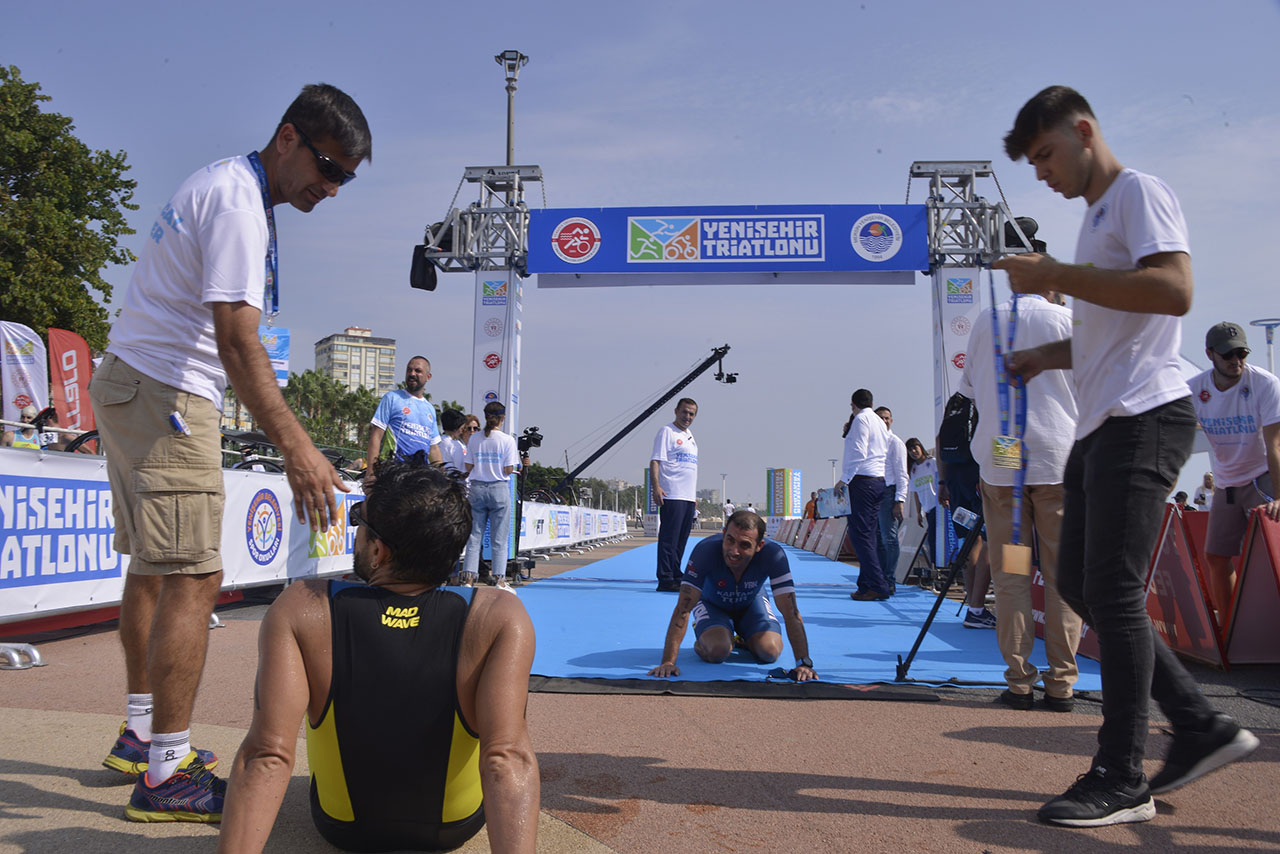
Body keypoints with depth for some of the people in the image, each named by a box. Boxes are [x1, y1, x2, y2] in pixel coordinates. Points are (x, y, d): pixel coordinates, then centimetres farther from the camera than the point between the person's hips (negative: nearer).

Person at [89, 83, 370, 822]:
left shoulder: (223, 184, 15)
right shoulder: (238, 201, -17)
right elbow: (236, 340, -26)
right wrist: (296, 447, -31)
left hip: (132, 386, 11)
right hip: (164, 397, -11)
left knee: (154, 568, 15)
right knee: (193, 577, -12)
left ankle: (142, 735, 25)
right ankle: (167, 774, -7)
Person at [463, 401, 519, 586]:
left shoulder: (474, 438, 3)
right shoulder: (508, 440, -6)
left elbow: (469, 467, 4)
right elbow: (508, 470, -7)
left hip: (477, 489, 3)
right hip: (499, 489, -3)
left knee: (474, 536, 7)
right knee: (499, 539, 2)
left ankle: (469, 577, 5)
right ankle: (499, 579, 1)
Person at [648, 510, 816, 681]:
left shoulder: (773, 555, -35)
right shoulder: (705, 550, -38)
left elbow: (790, 612, -32)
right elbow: (683, 609, -37)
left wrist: (804, 663, -40)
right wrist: (668, 662, -43)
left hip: (751, 602, 2)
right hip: (711, 603, -2)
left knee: (770, 651, -19)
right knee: (718, 650, -28)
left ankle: (745, 639, 16)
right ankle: (703, 640, 9)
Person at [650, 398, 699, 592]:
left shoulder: (690, 437, 22)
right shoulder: (666, 431, -3)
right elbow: (655, 461, -10)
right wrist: (656, 487, -22)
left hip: (688, 498, 8)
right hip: (672, 496, -8)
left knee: (681, 540, 10)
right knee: (669, 538, -8)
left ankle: (676, 577, 16)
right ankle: (665, 580, -7)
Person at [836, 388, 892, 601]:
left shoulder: (861, 419, -6)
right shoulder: (879, 422, 21)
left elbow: (858, 453, -15)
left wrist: (844, 480, -14)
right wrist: (849, 432, 23)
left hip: (862, 480, -9)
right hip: (879, 480, 9)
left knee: (859, 535, -10)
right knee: (869, 535, 10)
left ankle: (878, 586, -15)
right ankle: (866, 585, 10)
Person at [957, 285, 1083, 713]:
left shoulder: (985, 322, 10)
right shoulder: (1064, 320, 3)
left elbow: (969, 389, 18)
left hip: (999, 457, 2)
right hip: (1058, 458, -2)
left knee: (1010, 576, 4)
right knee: (1062, 575, 3)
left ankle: (1019, 681, 4)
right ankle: (1061, 684, 4)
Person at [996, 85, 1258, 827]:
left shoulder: (1139, 192, -4)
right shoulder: (1097, 216, 24)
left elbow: (1174, 291, -20)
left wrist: (1056, 276, -18)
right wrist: (1047, 356, 13)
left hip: (1142, 418, -10)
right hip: (1101, 425, 10)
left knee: (1112, 591, -10)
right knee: (1080, 584, 9)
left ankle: (1122, 779, 0)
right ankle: (1202, 726, 17)